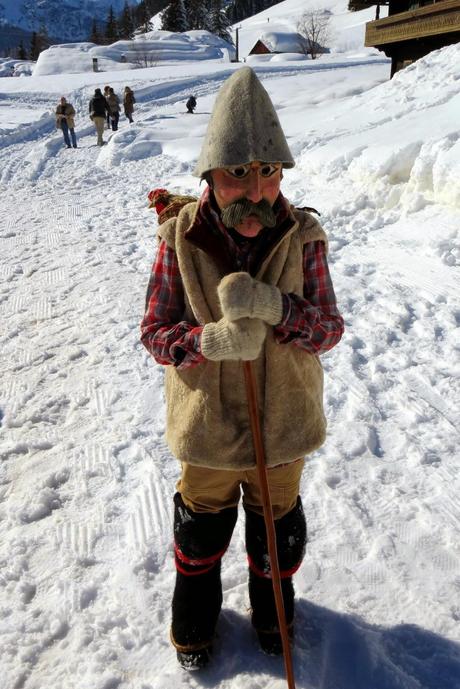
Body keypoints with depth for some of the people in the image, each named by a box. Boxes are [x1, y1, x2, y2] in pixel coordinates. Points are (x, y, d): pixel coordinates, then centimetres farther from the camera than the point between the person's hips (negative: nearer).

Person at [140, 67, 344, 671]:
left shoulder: (303, 238, -13)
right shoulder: (181, 238, -15)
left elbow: (329, 328, -11)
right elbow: (155, 332, -11)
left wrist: (276, 309, -32)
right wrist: (211, 340, -32)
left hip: (284, 423, 1)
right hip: (207, 424, 0)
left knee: (278, 533, 24)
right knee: (201, 532, 24)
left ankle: (273, 606, 57)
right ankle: (195, 618, 54)